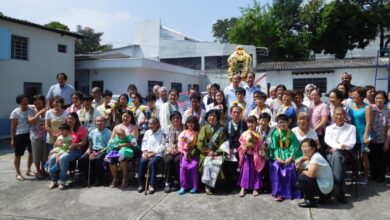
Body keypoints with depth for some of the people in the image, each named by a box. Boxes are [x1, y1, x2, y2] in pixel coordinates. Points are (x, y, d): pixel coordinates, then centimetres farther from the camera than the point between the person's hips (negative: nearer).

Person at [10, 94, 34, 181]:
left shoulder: (30, 109, 2)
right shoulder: (15, 112, -7)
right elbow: (13, 127, -5)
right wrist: (12, 139, -7)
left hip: (30, 134, 4)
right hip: (20, 135, -4)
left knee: (32, 152, 13)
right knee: (18, 154, 6)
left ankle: (28, 170, 29)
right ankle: (18, 173, 18)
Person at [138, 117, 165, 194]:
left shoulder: (161, 133, 2)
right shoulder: (147, 132, 22)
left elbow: (162, 146, -7)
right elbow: (144, 143, 17)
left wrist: (153, 153, -16)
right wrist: (145, 151, -3)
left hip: (157, 154, -4)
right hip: (147, 153, 4)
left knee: (152, 163, -33)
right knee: (142, 162, -26)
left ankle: (151, 185, -27)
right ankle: (141, 184, -18)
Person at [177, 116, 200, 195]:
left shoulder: (197, 133, 6)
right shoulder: (183, 133, 11)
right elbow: (180, 145, 6)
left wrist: (194, 151, -13)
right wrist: (184, 152, -6)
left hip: (194, 154, -1)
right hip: (185, 153, 1)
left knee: (193, 166, -25)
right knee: (183, 166, -23)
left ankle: (195, 186, -13)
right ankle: (183, 186, -14)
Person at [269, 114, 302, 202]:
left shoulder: (291, 134, 2)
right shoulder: (275, 133, 2)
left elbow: (294, 147, -4)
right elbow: (274, 147, -3)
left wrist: (290, 158, -18)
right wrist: (277, 158, -18)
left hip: (289, 156, 0)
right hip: (278, 156, 0)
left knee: (290, 168, -26)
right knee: (276, 168, -26)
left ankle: (290, 192, -8)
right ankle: (278, 192, -21)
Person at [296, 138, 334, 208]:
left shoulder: (316, 157, -23)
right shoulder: (312, 155, 4)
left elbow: (311, 174, -32)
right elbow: (307, 156, 31)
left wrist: (304, 172, -10)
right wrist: (300, 160, 10)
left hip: (325, 188, -10)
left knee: (301, 178, -20)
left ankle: (310, 201, -4)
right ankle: (323, 196, 18)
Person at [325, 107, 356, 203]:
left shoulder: (351, 128, 19)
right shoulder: (329, 128, 22)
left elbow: (352, 142, 5)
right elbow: (327, 140, 4)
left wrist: (337, 148, -11)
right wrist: (339, 146, -18)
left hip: (346, 153, -1)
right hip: (332, 153, 1)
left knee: (336, 155, -38)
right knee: (336, 156, -37)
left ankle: (336, 186, -43)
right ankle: (340, 191, -42)